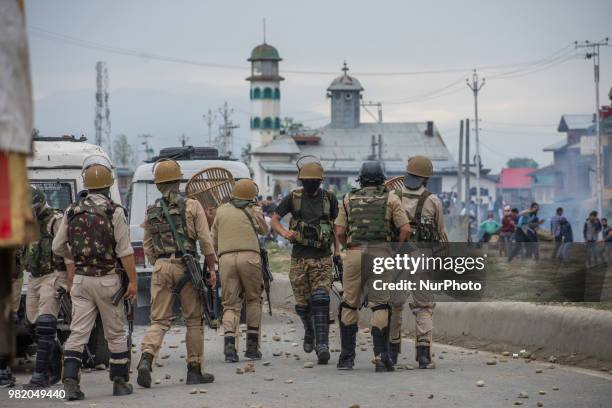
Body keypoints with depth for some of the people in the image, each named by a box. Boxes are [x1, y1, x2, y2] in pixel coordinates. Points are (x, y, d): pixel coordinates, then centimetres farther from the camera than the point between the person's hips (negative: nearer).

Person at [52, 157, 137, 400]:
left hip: (80, 280, 3)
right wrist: (132, 280, -7)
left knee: (78, 332, 2)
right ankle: (120, 383, 15)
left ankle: (70, 382, -10)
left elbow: (57, 247, 11)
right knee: (116, 334, 9)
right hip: (108, 280, -3)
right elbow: (125, 251, -13)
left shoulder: (72, 211, 3)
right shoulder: (114, 211, -10)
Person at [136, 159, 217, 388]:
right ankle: (194, 370, 11)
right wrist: (211, 269, 3)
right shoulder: (192, 206, 0)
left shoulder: (152, 212, 10)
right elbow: (205, 241, -4)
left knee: (159, 320, 5)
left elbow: (147, 247, 12)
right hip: (186, 266, -3)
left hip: (160, 267, 3)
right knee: (193, 320, 8)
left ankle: (146, 358, -19)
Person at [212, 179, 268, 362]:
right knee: (253, 300, 17)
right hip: (249, 257, -1)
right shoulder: (254, 211, 10)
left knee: (230, 305, 5)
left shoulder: (221, 211, 15)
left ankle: (229, 345, -15)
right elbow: (264, 230, 30)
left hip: (226, 259, 1)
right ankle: (252, 346, 12)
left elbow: (214, 241, 16)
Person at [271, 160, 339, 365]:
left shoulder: (329, 198, 3)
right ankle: (309, 331, 37)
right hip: (299, 258, 1)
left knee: (321, 301, -15)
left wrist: (337, 252, 11)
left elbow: (336, 225, 15)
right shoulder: (293, 198, 1)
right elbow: (274, 220, 5)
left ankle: (322, 345, -20)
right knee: (302, 304, 7)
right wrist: (284, 233, -15)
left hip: (323, 258, -1)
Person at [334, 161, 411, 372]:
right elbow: (405, 229, -2)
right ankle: (381, 358, -6)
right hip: (380, 255, -1)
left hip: (354, 254, 1)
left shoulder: (349, 199, 11)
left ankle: (346, 357, 11)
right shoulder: (391, 198, 6)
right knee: (380, 306, 0)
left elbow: (339, 232, 7)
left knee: (349, 305, 10)